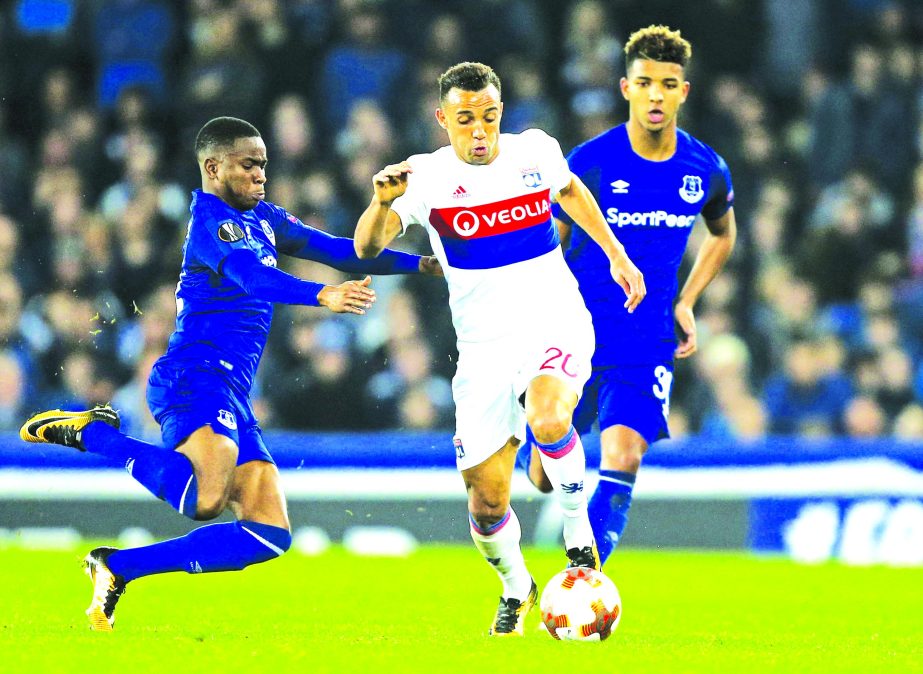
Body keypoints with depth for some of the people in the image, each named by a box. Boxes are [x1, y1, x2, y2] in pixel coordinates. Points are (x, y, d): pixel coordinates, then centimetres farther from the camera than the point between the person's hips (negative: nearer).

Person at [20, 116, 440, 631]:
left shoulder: (263, 219, 22)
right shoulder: (211, 220, -7)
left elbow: (340, 251, 29)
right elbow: (251, 276, -26)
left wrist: (422, 263, 21)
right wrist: (320, 296, -41)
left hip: (232, 397, 10)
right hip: (195, 380, -10)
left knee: (270, 534, 4)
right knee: (207, 499, -35)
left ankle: (120, 568, 9)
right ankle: (93, 433, -10)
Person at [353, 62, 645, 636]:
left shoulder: (536, 151, -2)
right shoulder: (427, 176, -8)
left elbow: (570, 190, 22)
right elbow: (367, 247, -21)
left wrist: (617, 255, 21)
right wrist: (382, 203, -41)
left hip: (555, 327, -1)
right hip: (484, 347, 1)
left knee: (548, 419, -34)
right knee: (487, 502, 0)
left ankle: (578, 527, -9)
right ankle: (516, 588, 30)